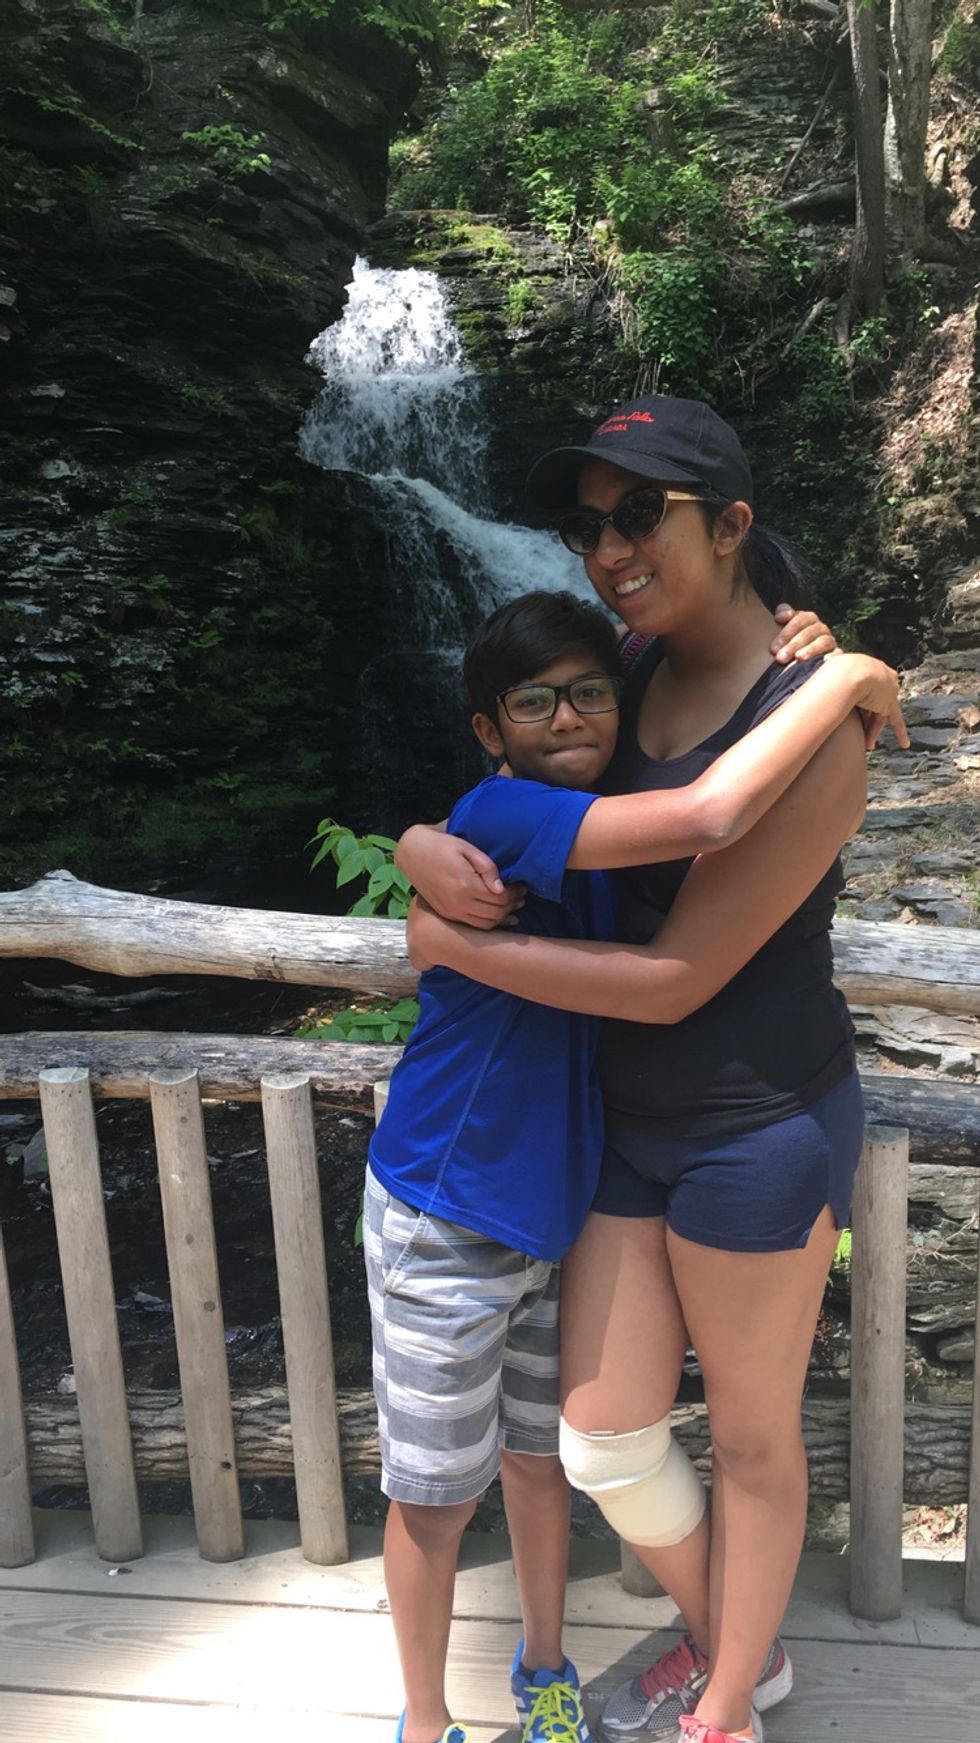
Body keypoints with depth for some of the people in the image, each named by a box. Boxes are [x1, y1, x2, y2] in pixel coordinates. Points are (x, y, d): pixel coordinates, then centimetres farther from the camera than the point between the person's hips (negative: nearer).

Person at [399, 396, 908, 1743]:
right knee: (603, 1441, 14)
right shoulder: (630, 675, 1)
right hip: (631, 1120, 7)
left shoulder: (808, 725, -21)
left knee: (750, 1437, 16)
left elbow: (677, 977, -23)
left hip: (760, 1131, -6)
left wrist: (455, 948, -16)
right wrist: (426, 847, -16)